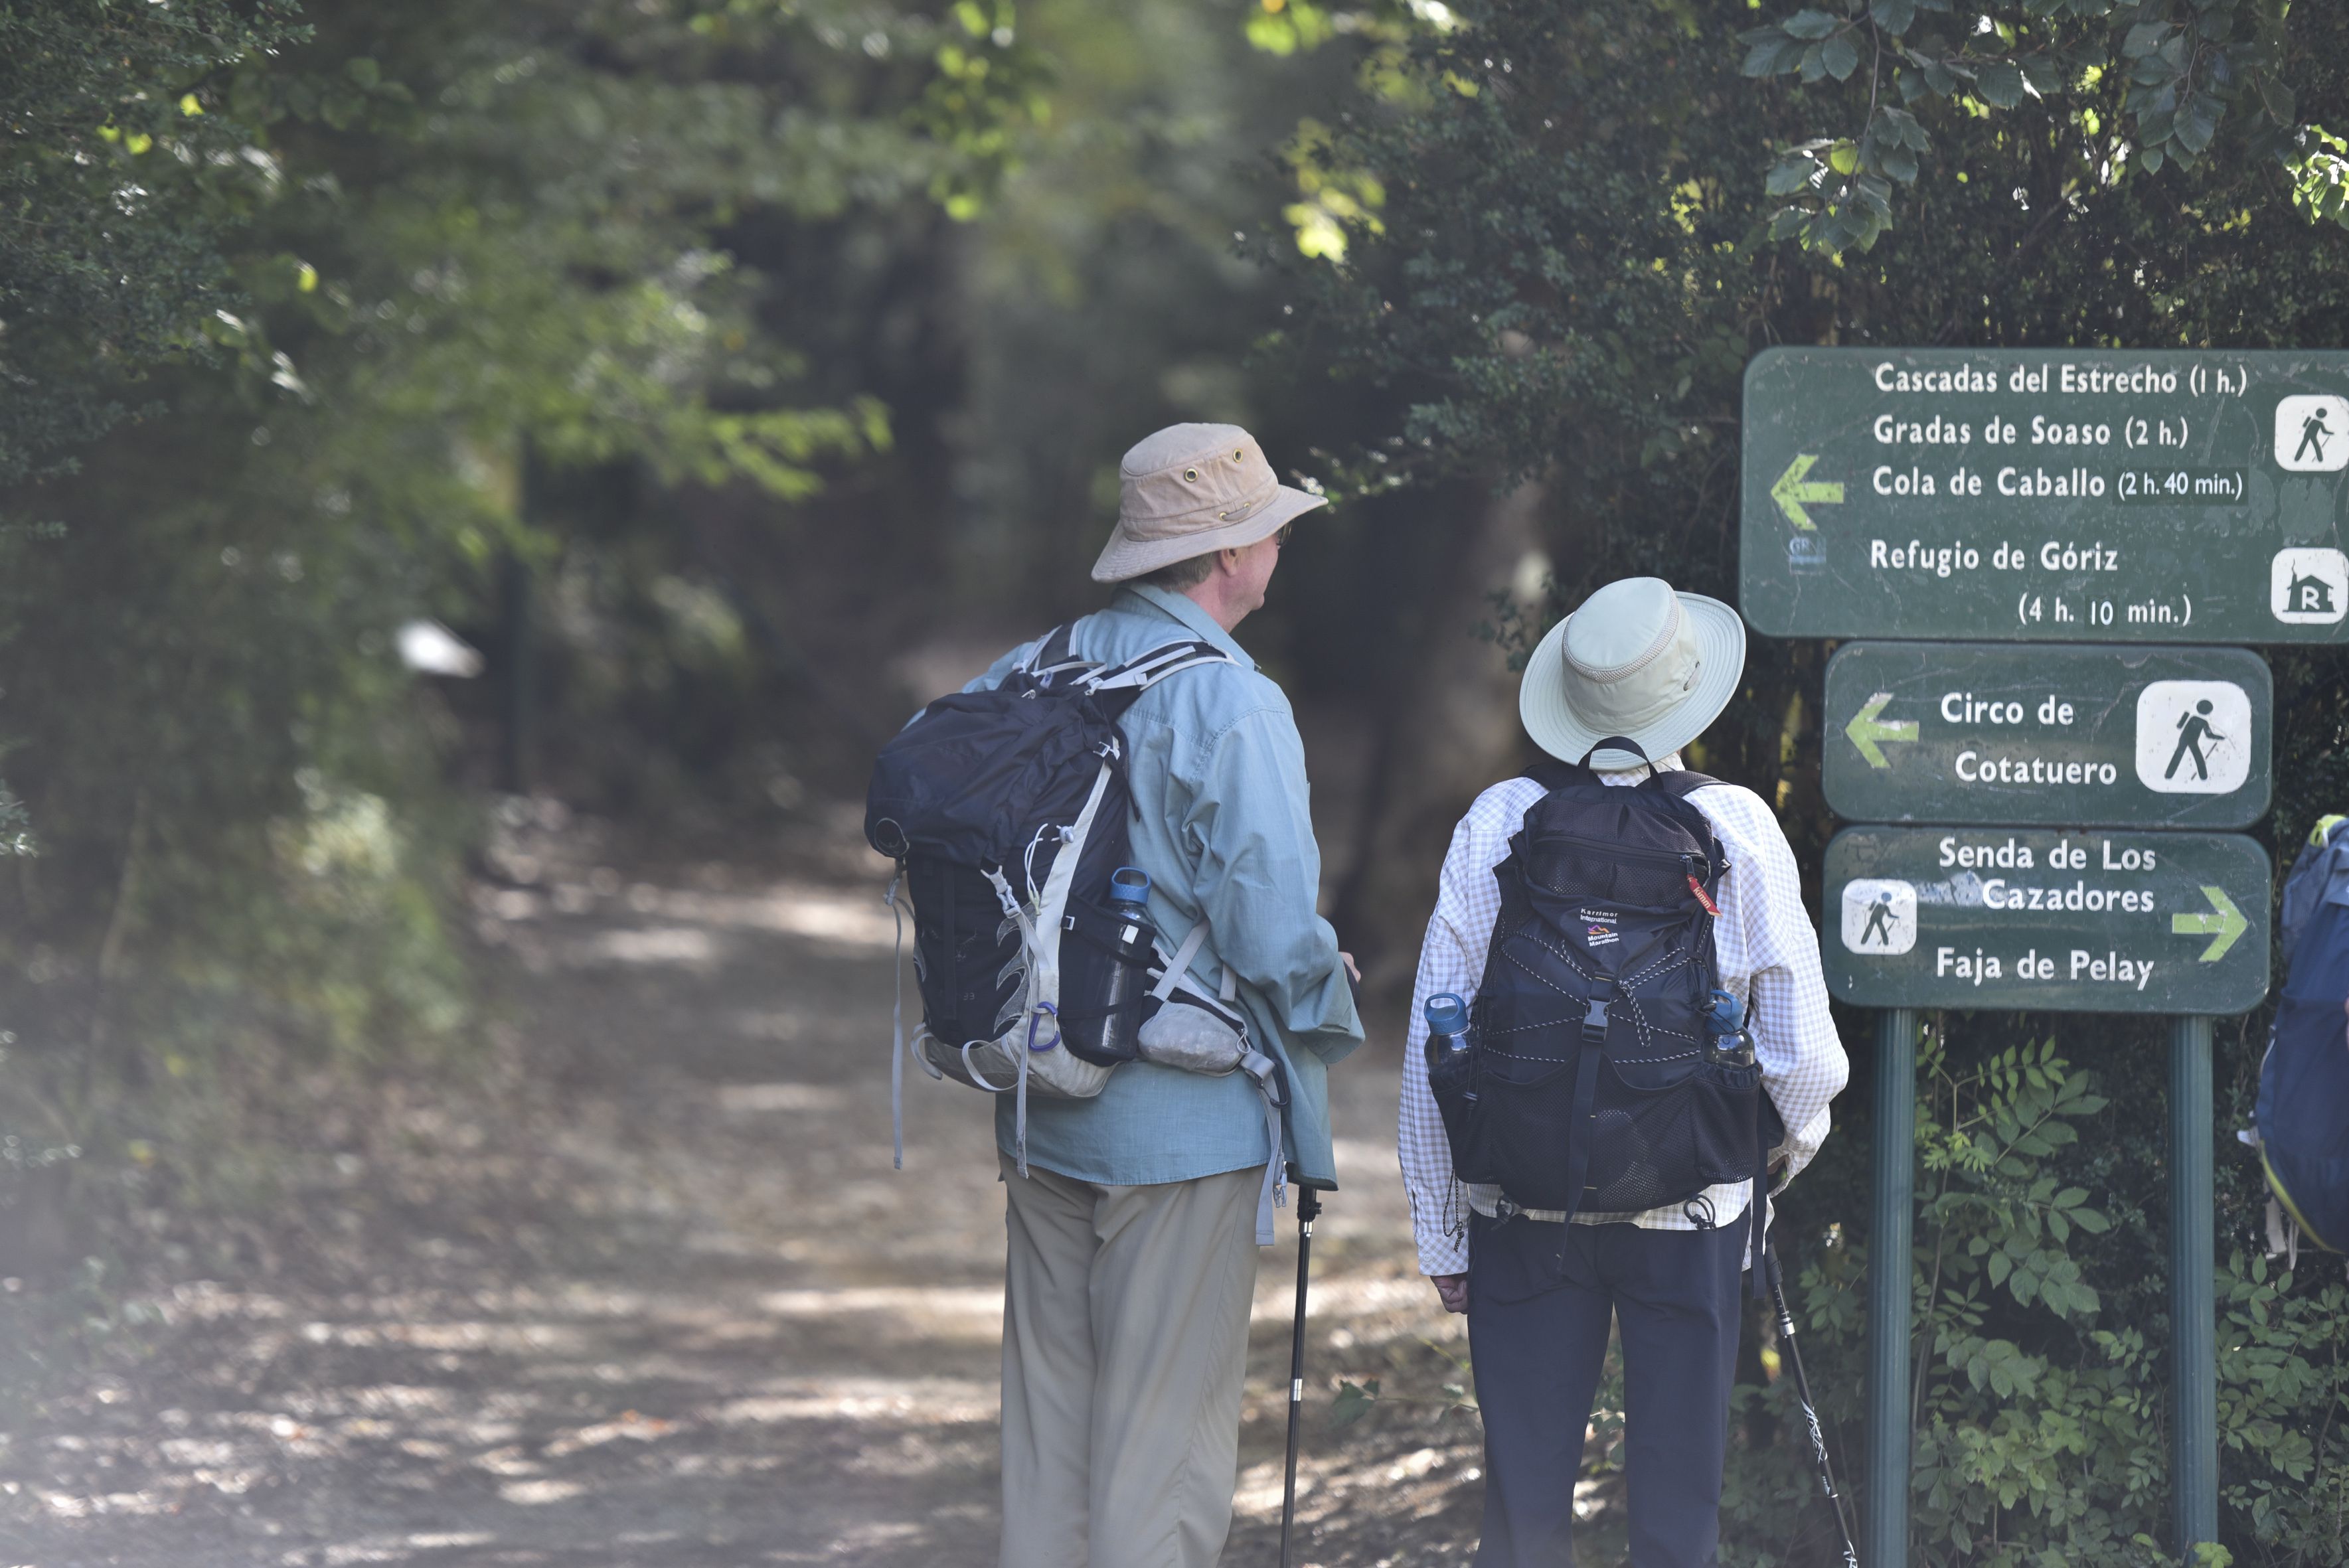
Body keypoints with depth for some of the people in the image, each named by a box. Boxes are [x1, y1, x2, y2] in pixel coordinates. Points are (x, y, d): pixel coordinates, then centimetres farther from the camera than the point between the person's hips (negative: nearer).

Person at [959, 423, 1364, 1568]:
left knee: (1046, 1421, 13)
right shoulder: (1230, 708, -17)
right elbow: (1273, 931, -21)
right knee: (1165, 1436, 0)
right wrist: (1328, 998, 1)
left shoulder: (1030, 678, 4)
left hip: (1043, 1118, 7)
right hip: (1185, 1123, -6)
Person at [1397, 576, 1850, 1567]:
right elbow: (1803, 1055, -4)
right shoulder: (1737, 829, -7)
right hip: (1686, 1217, -1)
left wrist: (1440, 1232, 9)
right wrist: (1799, 1128, 19)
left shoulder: (1496, 825, -3)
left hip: (1519, 1211, 1)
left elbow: (1432, 1051, -1)